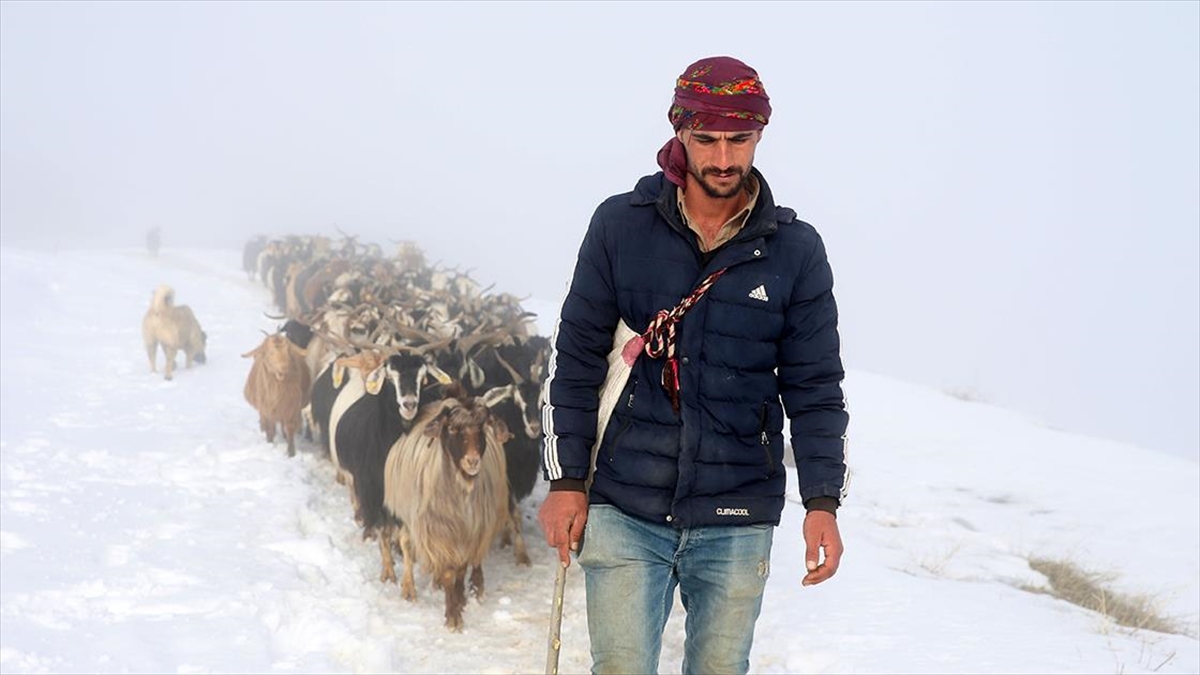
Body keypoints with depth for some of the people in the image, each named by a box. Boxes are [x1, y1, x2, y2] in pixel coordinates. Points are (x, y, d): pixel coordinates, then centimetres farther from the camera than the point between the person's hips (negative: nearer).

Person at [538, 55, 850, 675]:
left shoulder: (795, 250, 2)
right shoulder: (620, 225, 0)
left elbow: (814, 387, 5)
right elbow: (574, 360, 4)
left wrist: (822, 502, -3)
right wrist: (566, 479, 0)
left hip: (737, 521, 1)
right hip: (624, 511, -1)